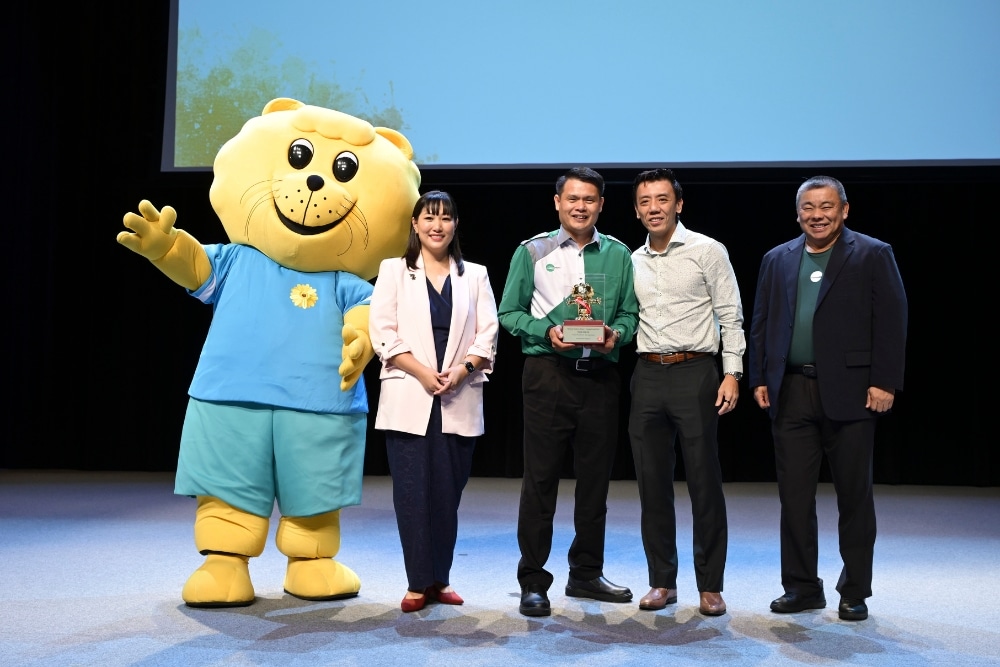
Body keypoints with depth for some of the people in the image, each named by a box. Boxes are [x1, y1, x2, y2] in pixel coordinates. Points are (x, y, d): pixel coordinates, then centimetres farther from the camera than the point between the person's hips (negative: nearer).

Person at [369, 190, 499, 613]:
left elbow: (487, 335, 6)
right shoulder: (394, 270, 9)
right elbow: (382, 333, -1)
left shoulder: (475, 276, 14)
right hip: (408, 398, -1)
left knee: (448, 490, 3)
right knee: (413, 489, -3)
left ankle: (440, 579, 14)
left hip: (459, 400, 2)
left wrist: (460, 371, -11)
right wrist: (423, 373, -11)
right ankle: (418, 583, 5)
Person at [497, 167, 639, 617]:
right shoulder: (532, 252, 5)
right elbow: (509, 313, 3)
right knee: (540, 478, -2)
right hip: (548, 372, -3)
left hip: (601, 374, 3)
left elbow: (629, 312, 11)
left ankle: (586, 574, 24)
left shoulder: (618, 255, 10)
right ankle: (533, 581, 7)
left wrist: (617, 334, -10)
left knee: (595, 477, 10)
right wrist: (546, 331, -13)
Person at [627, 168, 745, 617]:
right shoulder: (632, 262, 13)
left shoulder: (707, 251, 0)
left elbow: (730, 316, -2)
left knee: (704, 482, -1)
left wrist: (732, 373, -10)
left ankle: (710, 586, 10)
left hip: (695, 373, -4)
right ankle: (662, 581, 18)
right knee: (652, 483, 7)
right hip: (647, 375, 5)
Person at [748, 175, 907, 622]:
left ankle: (855, 592, 17)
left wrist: (884, 382, -11)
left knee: (854, 496, 5)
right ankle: (801, 587, 18)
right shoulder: (777, 260, 13)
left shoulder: (872, 255, 1)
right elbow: (760, 324, 13)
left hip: (850, 392, -3)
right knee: (794, 495, 7)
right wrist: (759, 379, 6)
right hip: (791, 394, 4)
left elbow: (891, 322, -4)